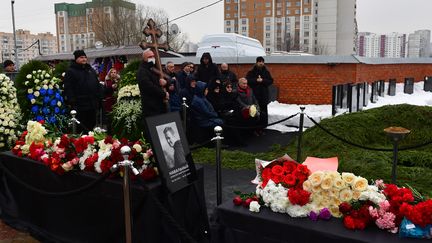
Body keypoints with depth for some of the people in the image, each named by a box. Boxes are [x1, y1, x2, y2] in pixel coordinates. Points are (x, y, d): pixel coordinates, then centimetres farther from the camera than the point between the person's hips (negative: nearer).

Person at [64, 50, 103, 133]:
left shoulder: (91, 70, 17)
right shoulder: (71, 71, -3)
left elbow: (98, 85, 21)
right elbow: (68, 88, -11)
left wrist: (100, 97, 13)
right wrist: (71, 102, -18)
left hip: (93, 105, 6)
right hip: (79, 106, -6)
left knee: (92, 125, 15)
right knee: (81, 129, -2)